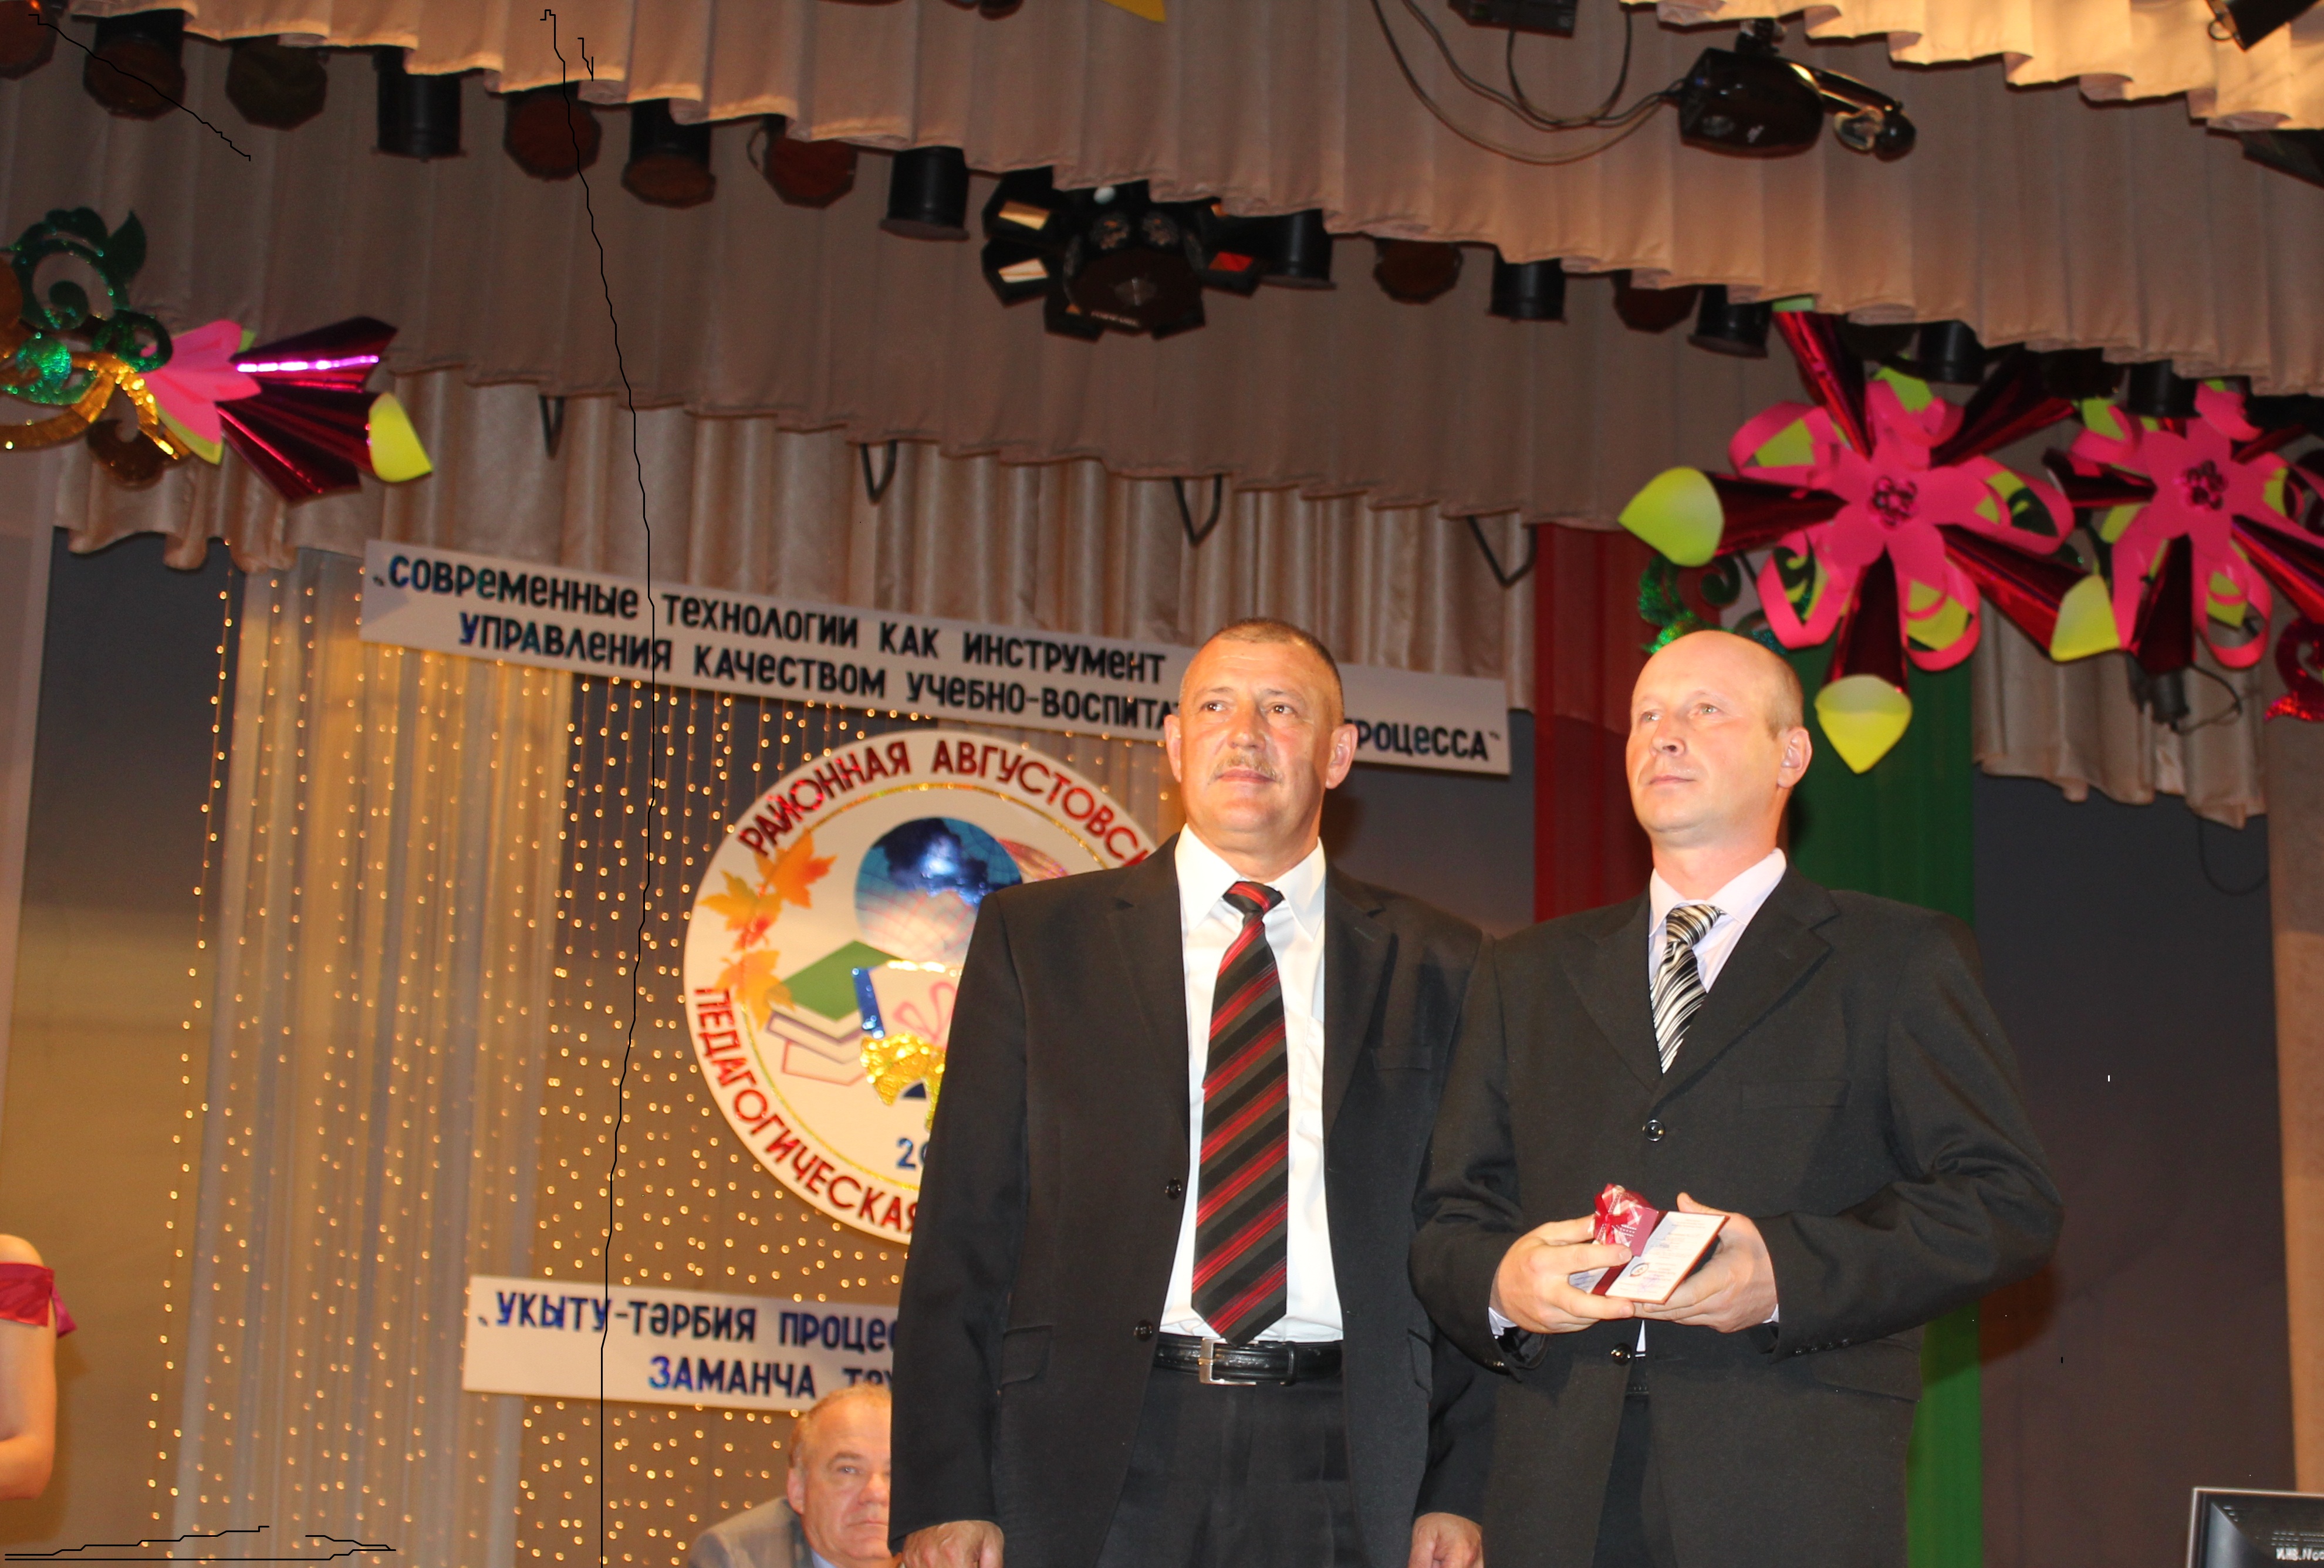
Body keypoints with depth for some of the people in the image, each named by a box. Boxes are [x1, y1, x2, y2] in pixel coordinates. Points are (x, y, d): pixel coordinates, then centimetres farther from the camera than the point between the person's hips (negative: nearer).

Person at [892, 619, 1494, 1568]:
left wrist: (1457, 1491, -1)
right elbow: (964, 1231, 4)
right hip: (1093, 1460, 0)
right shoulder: (1035, 937, 9)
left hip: (1343, 1476, 0)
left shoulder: (1432, 967, 10)